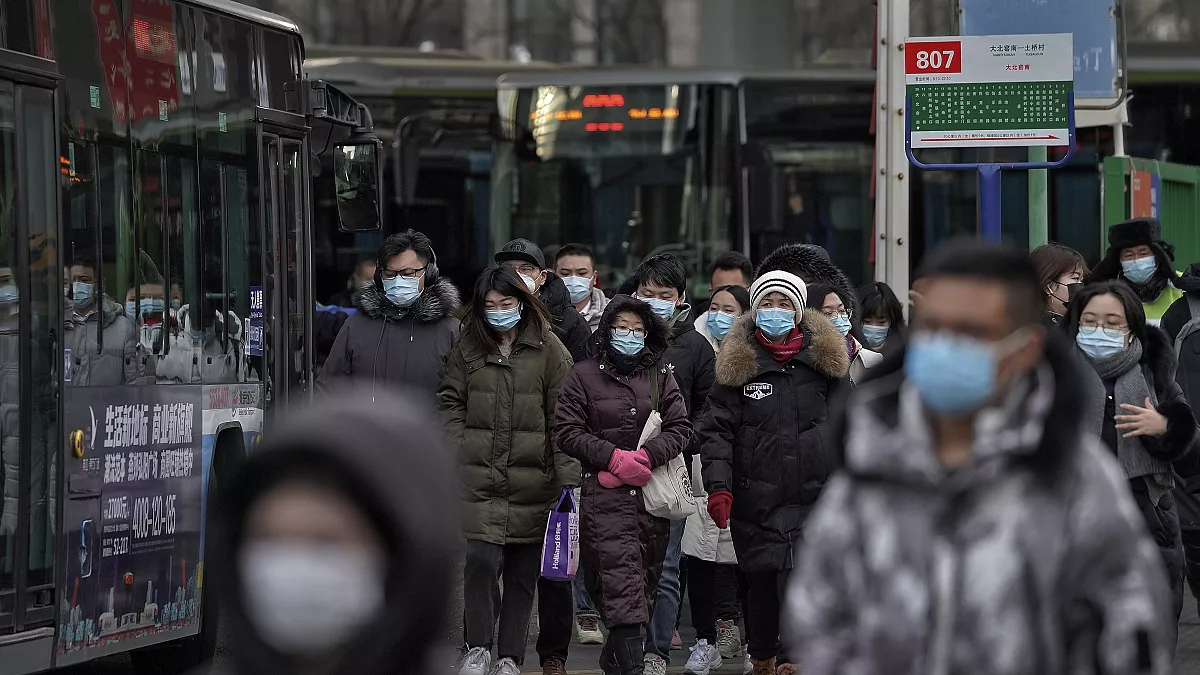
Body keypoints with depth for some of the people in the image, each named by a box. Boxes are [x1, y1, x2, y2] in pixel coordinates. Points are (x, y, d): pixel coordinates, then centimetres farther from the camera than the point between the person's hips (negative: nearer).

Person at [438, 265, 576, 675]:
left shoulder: (548, 350, 2)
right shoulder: (468, 348, 8)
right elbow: (450, 403, 13)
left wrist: (568, 477, -6)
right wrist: (455, 453, -2)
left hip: (531, 481, -1)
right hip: (479, 477, 1)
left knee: (523, 571, 6)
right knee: (481, 561, -12)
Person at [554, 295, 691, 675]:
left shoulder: (660, 376, 12)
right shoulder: (585, 375, 5)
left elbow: (680, 428, 6)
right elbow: (567, 431, 0)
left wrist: (645, 457, -12)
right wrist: (615, 457, -12)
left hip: (653, 492, 4)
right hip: (604, 494, -4)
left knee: (646, 578, 7)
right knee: (621, 578, -16)